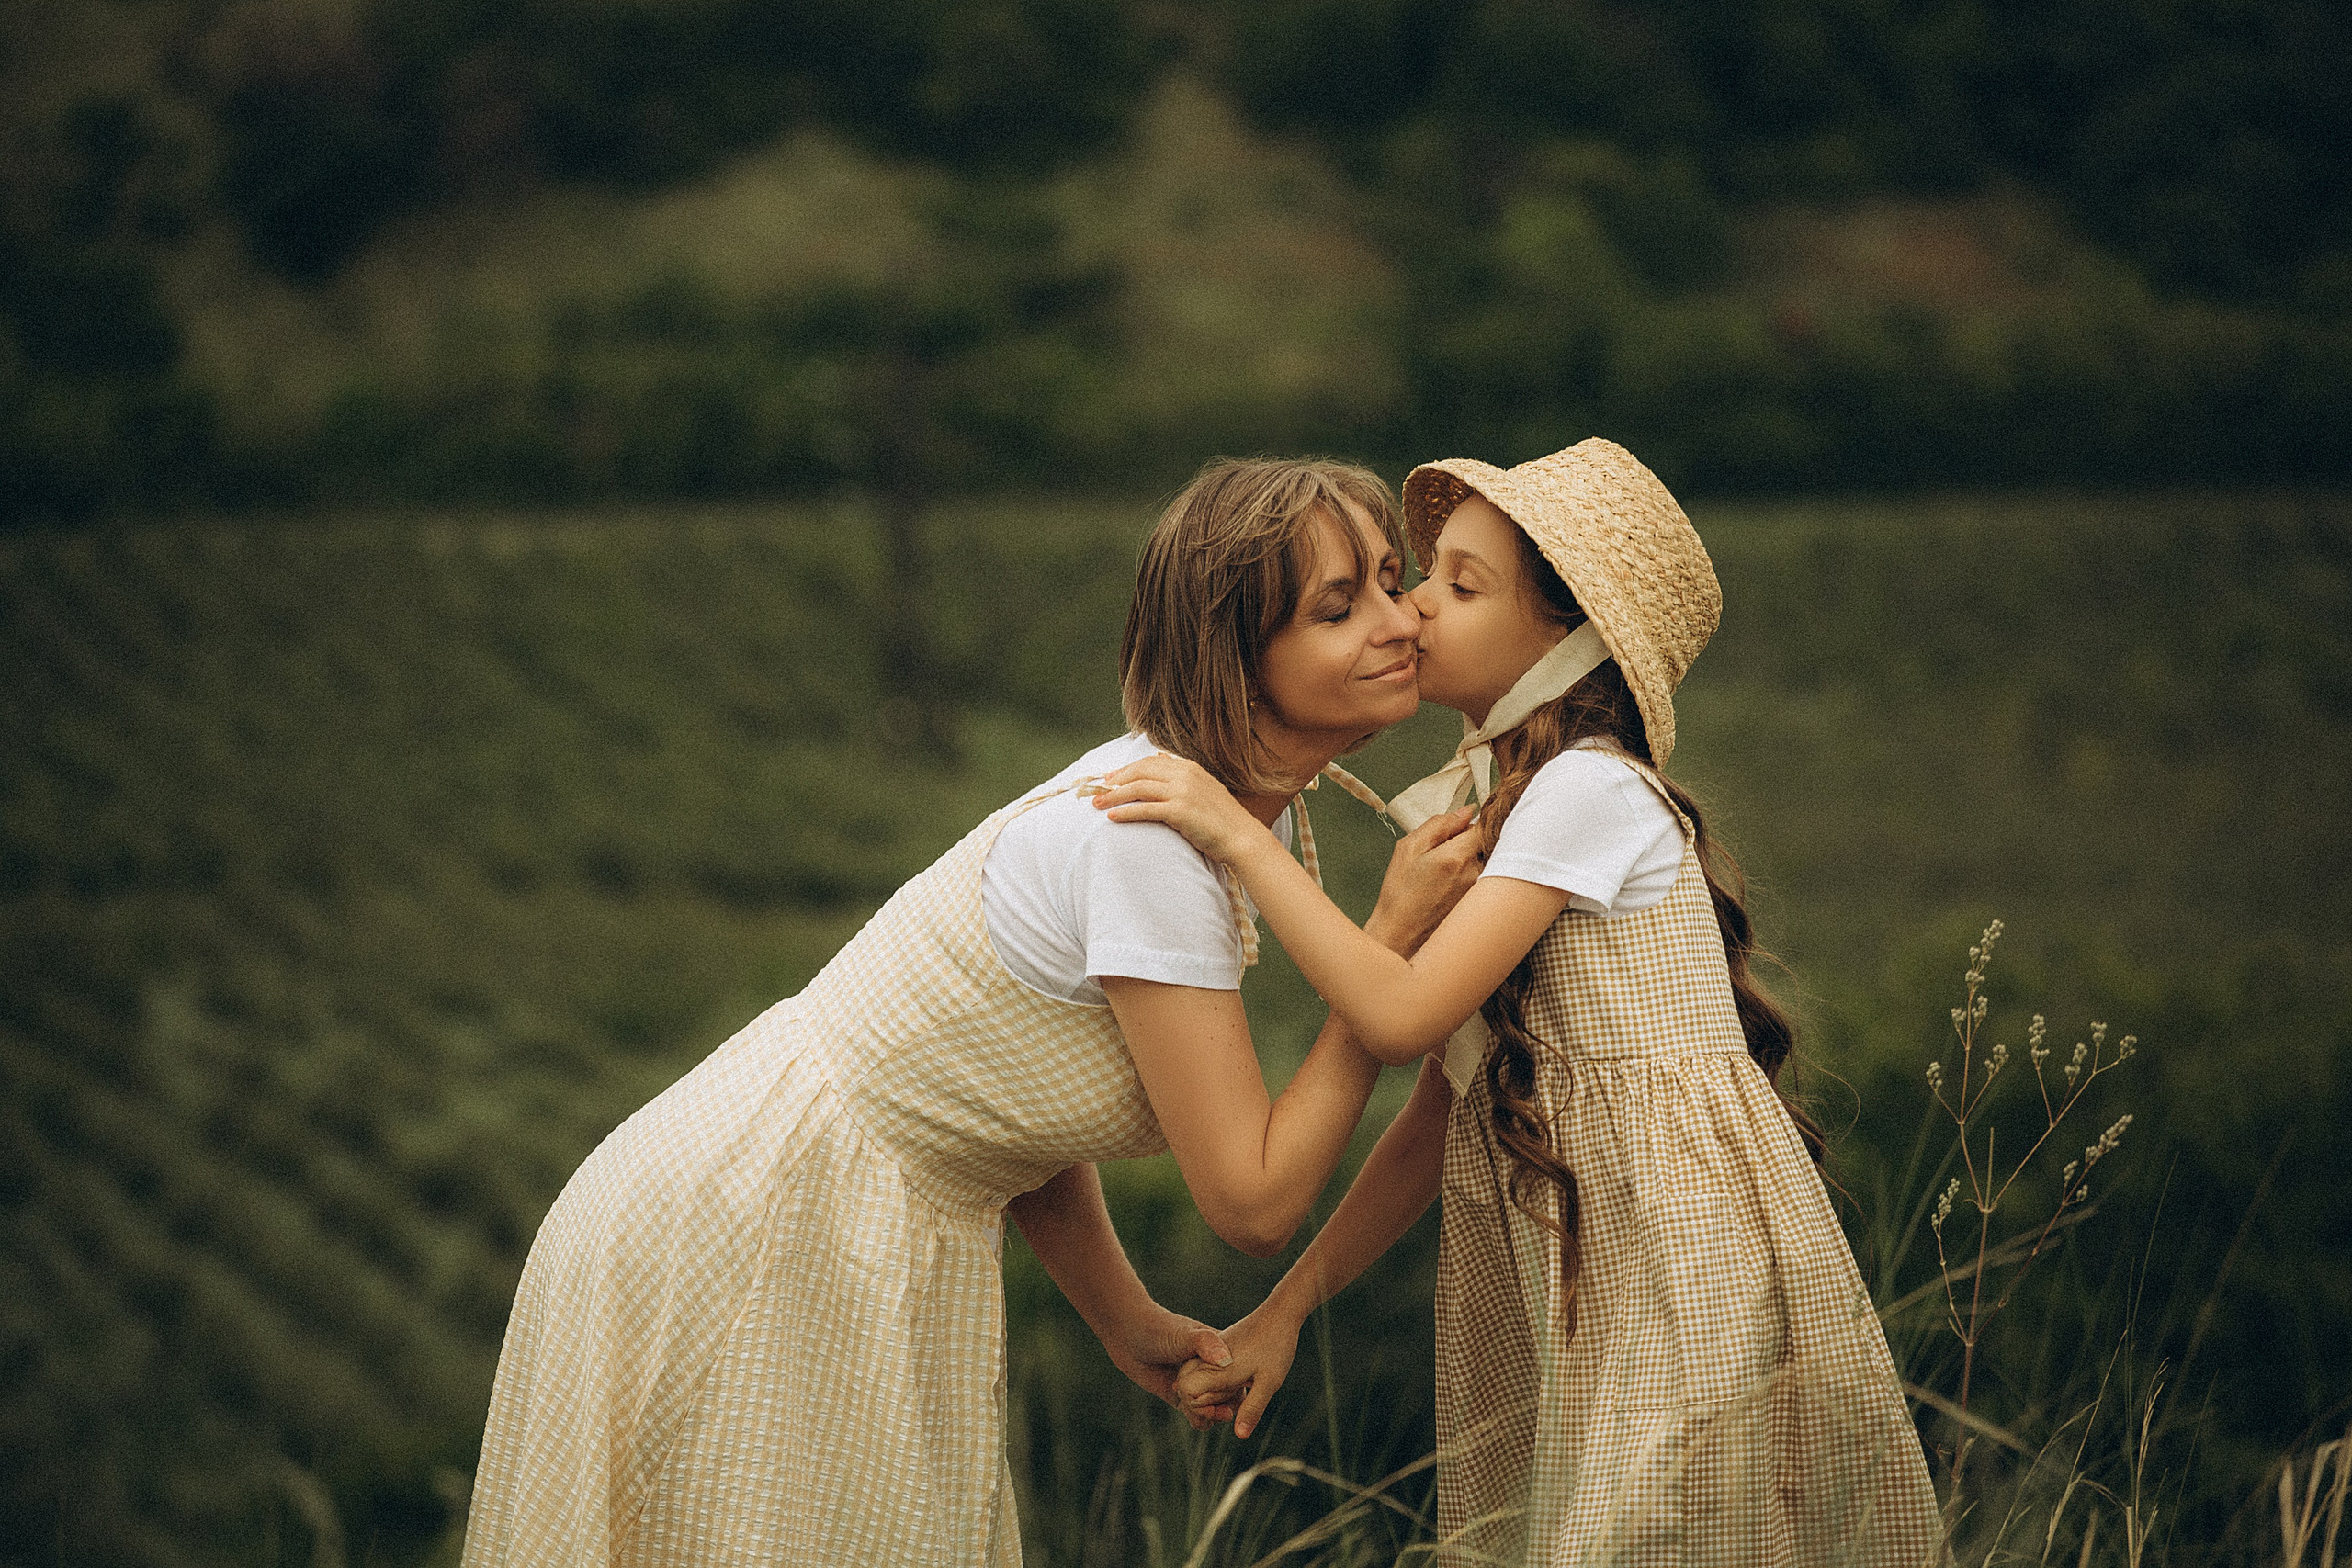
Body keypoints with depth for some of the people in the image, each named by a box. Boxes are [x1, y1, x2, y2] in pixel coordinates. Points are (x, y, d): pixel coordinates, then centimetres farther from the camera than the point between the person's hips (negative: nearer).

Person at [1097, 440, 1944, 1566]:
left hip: (1682, 1263, -8)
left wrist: (1238, 838, -16)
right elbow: (1440, 1115, 12)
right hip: (1567, 1281, 8)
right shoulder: (1484, 803, 13)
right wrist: (1286, 1308, 8)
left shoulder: (1589, 790, -13)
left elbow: (1400, 1017, -21)